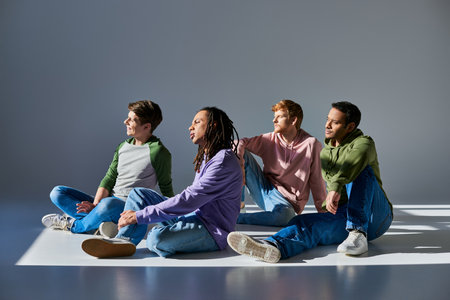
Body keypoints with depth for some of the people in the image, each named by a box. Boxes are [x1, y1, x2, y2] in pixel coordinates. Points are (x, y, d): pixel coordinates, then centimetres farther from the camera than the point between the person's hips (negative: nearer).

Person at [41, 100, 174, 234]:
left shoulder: (158, 152, -8)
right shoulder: (123, 146, 14)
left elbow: (166, 189, -1)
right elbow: (109, 178, 8)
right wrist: (95, 205, -8)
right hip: (109, 200, 8)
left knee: (108, 204, -42)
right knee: (57, 192, -2)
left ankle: (73, 225, -13)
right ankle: (99, 222, -20)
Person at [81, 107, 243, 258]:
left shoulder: (224, 161, -17)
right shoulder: (206, 156, 18)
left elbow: (189, 200, -22)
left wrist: (139, 216, -19)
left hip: (212, 231, -10)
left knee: (157, 238, -37)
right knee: (138, 193, 4)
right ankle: (123, 240, -15)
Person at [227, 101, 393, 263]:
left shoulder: (364, 142, -8)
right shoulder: (325, 153, 16)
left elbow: (356, 158, -35)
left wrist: (336, 188, -49)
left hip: (375, 214, -5)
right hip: (341, 215, 5)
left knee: (361, 171, -29)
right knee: (305, 223, -24)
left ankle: (358, 235, -37)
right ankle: (273, 247, -55)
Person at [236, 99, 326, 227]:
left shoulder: (311, 144, -10)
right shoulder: (271, 139, 1)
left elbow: (317, 182, -7)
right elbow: (241, 142, -6)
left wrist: (323, 213, -5)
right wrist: (238, 160, -28)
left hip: (286, 202, -4)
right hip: (264, 190, 4)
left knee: (284, 215, -42)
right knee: (243, 152, -9)